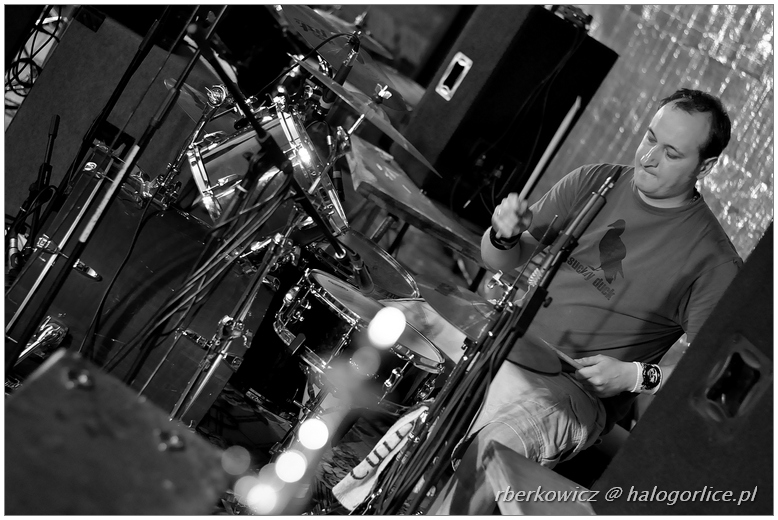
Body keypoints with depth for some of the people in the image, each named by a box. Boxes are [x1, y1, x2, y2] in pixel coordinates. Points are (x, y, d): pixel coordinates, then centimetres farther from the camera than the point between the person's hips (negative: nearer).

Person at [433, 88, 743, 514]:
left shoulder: (713, 259, -7)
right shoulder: (592, 182, 7)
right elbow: (502, 262, 9)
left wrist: (636, 375, -18)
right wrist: (505, 236, -13)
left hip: (573, 388, -6)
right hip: (499, 347, 7)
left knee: (491, 446, -36)